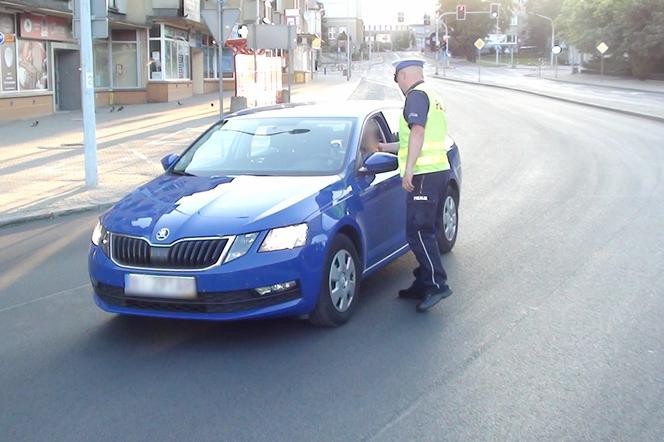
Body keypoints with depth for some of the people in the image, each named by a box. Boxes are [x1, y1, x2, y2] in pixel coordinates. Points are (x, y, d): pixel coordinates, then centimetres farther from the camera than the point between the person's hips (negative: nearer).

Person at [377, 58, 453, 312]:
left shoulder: (416, 95, -7)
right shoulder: (433, 97, 25)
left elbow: (417, 132, -21)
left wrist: (408, 169, -24)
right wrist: (384, 147, 38)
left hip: (425, 174, -10)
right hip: (439, 170, 10)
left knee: (418, 231, -11)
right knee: (424, 231, 13)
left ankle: (437, 284, -13)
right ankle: (423, 284, 18)